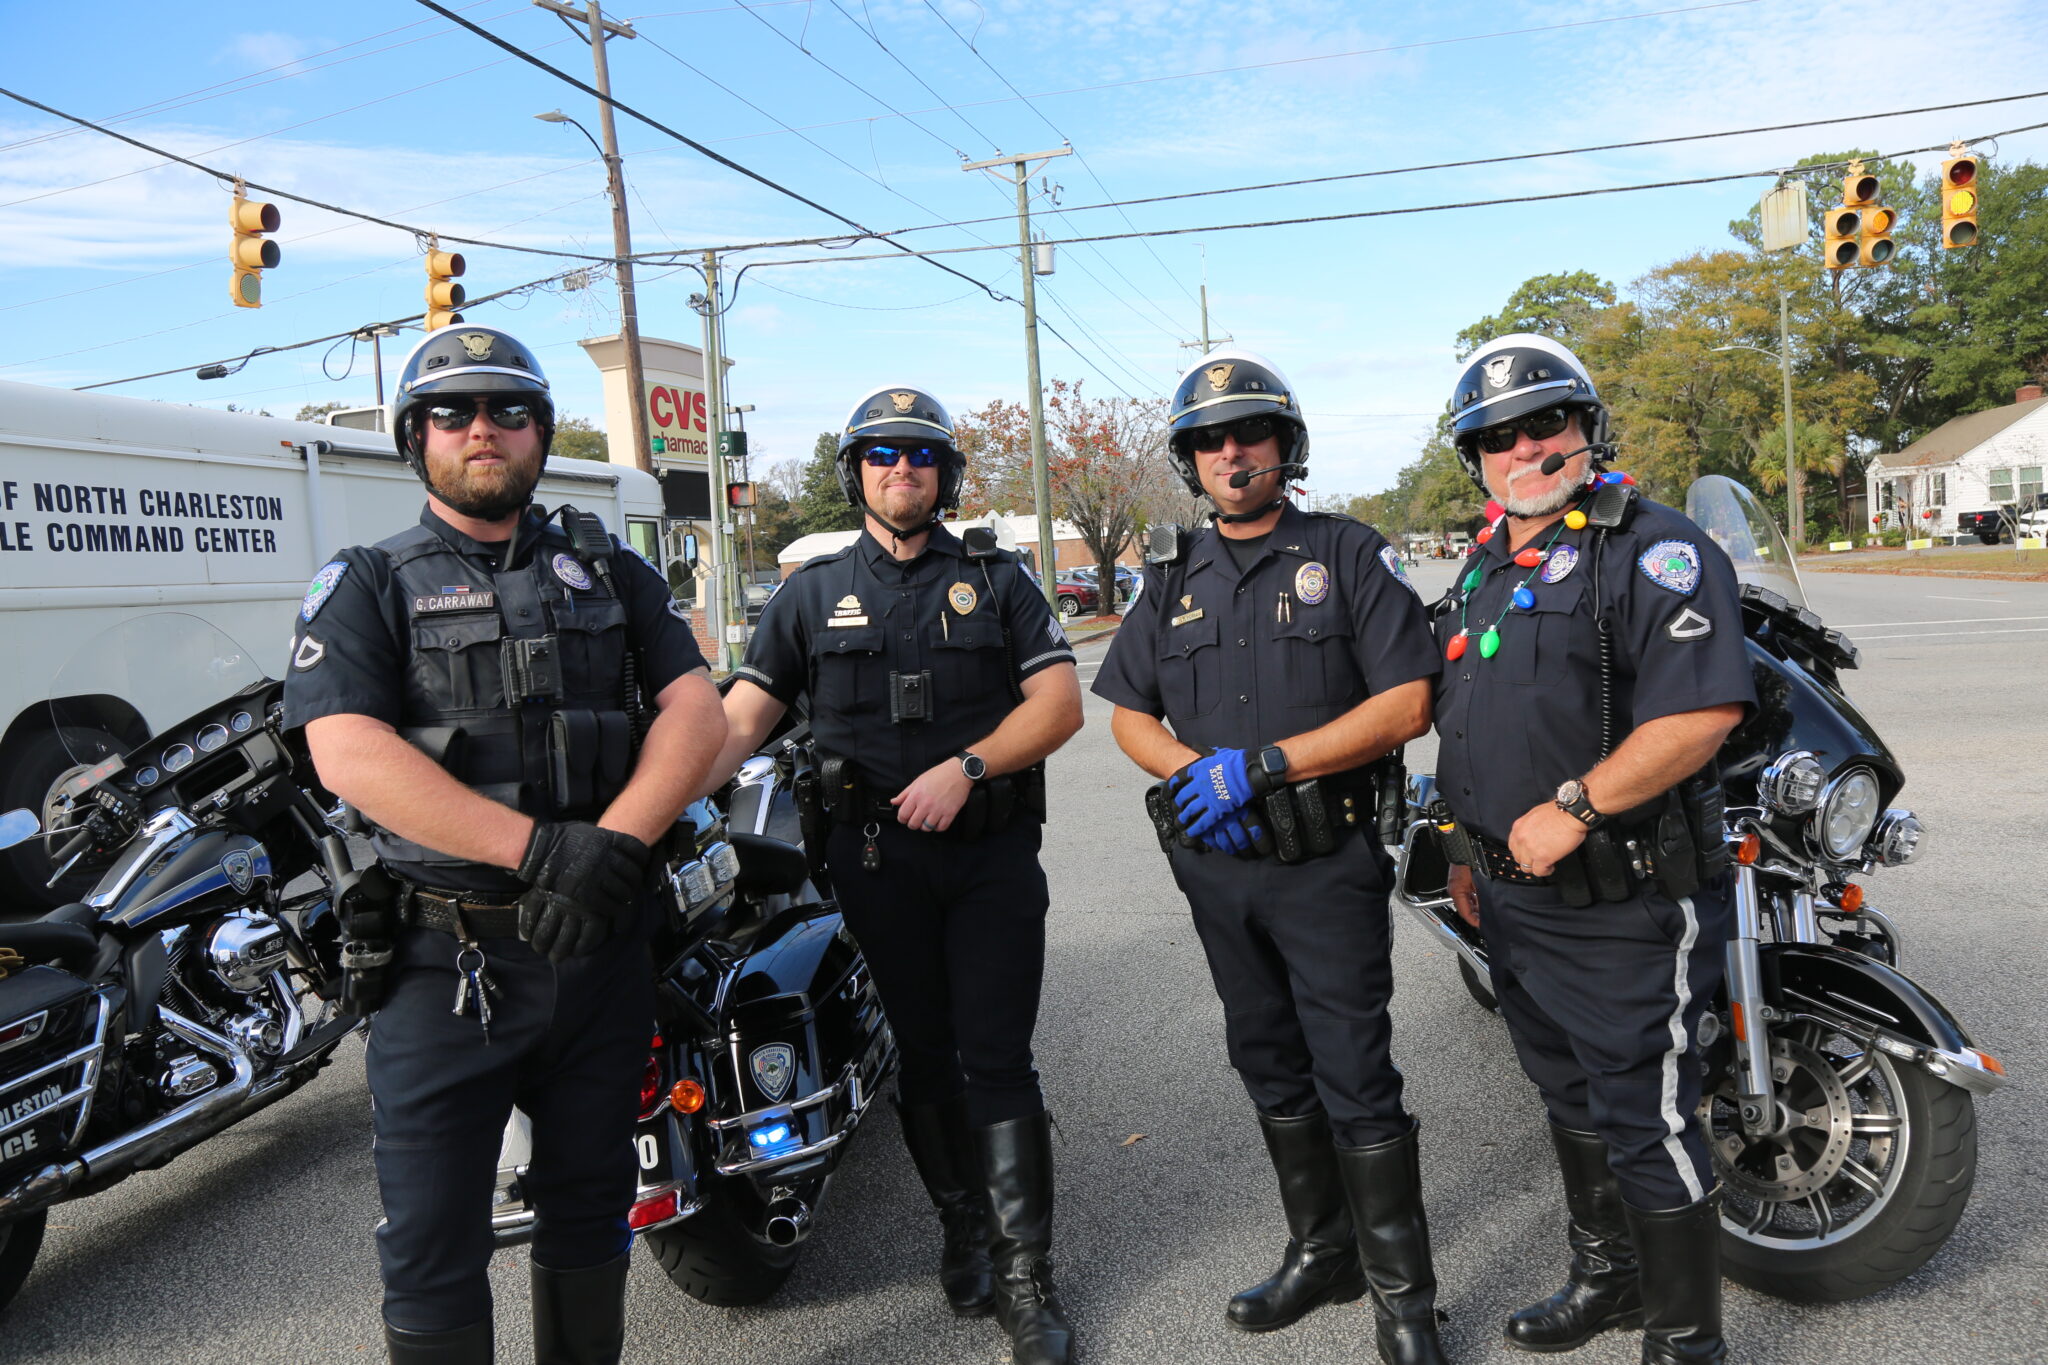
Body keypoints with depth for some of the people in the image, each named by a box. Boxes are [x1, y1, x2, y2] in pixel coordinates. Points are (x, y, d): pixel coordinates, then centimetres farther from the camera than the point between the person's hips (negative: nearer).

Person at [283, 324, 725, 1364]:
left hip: (599, 940, 3)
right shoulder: (366, 586, 1)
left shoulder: (611, 571, 11)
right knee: (433, 1249, 6)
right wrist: (540, 848, -25)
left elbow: (696, 710, -1)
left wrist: (614, 845, -18)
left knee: (588, 1214, 18)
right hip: (442, 957, -3)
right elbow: (348, 755, -15)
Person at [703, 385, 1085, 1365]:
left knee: (995, 1060, -2)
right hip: (877, 857, 2)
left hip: (993, 850, -1)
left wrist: (966, 766, -16)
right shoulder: (812, 593, 9)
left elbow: (1059, 701, -2)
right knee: (925, 1055, 11)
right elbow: (740, 716, 2)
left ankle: (1026, 1280, 9)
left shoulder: (997, 579, 7)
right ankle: (964, 1232, 30)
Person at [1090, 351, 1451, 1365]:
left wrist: (1261, 764, -20)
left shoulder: (1348, 554, -4)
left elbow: (1406, 704, -12)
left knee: (1354, 1077, -1)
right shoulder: (1172, 580, 10)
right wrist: (1191, 773, -10)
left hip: (1326, 861, -5)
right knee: (1270, 1066, 16)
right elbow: (1129, 714, 12)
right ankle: (1321, 1252, 34)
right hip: (1215, 859, 5)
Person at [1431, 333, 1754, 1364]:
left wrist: (1574, 808, -24)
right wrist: (1472, 851, 20)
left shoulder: (1655, 548, -13)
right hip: (1514, 897, 8)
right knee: (1571, 1098, 22)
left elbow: (1704, 708, -25)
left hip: (1623, 904, -8)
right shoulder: (1482, 570, 13)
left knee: (1645, 1123, 2)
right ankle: (1608, 1278, 42)